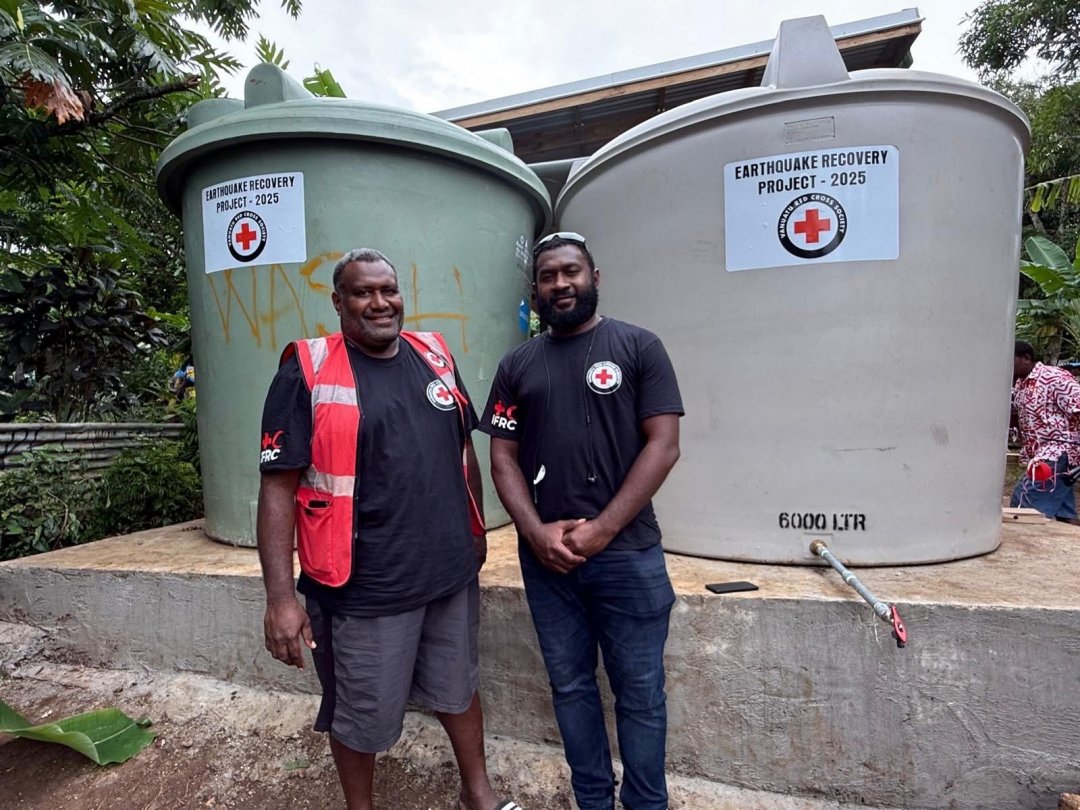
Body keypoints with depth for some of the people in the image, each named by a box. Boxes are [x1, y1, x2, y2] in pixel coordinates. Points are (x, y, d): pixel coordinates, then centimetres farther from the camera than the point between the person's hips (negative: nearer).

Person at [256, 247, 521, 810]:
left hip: (452, 574, 5)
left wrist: (476, 530, 15)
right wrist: (280, 596, -16)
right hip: (364, 589, -4)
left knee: (458, 690, 23)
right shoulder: (308, 371, -10)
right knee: (362, 716, 18)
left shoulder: (434, 355, 4)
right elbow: (278, 485, -12)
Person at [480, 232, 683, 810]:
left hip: (628, 553, -2)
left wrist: (602, 529, -13)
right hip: (545, 558, 3)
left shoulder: (639, 347, -1)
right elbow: (503, 459, 6)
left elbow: (662, 445, -7)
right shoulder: (517, 366, 8)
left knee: (639, 693, 10)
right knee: (570, 687, 16)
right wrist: (536, 531, -8)